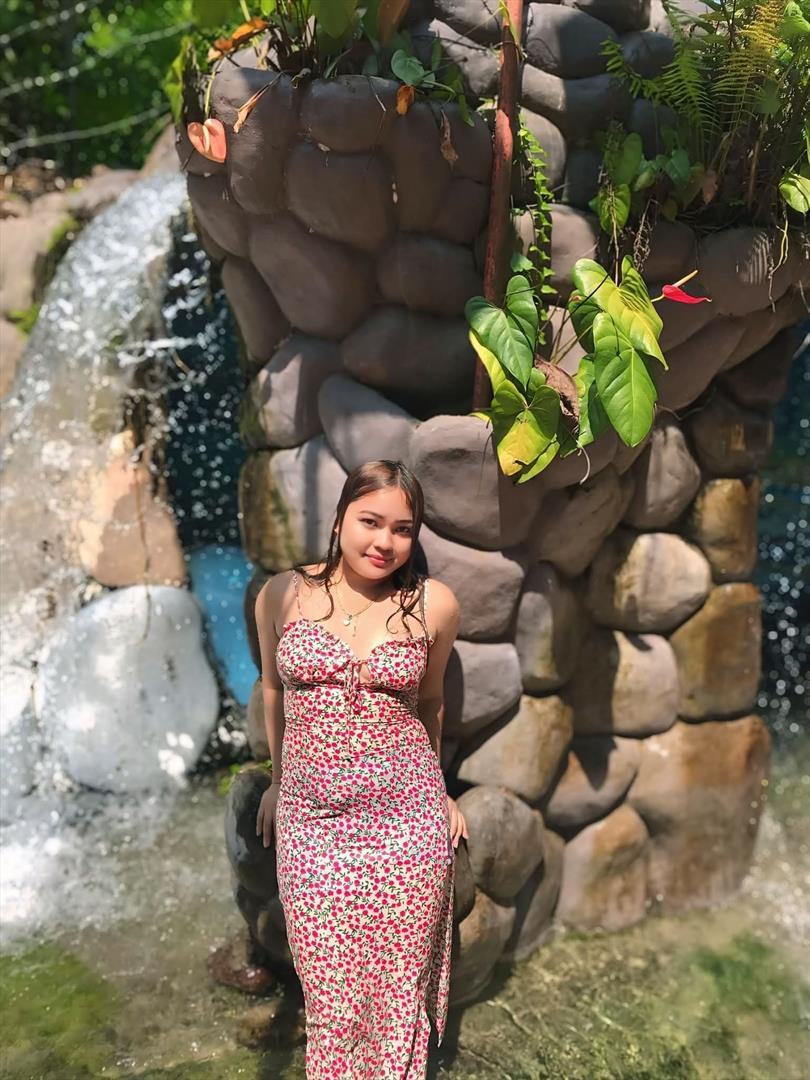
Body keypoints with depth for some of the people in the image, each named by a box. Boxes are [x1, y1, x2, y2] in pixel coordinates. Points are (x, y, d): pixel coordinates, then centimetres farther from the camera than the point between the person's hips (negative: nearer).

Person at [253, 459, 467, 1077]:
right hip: (311, 818, 1)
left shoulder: (434, 604, -3)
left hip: (406, 819, 0)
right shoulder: (283, 594, -2)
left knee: (398, 989, 10)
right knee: (329, 996, 9)